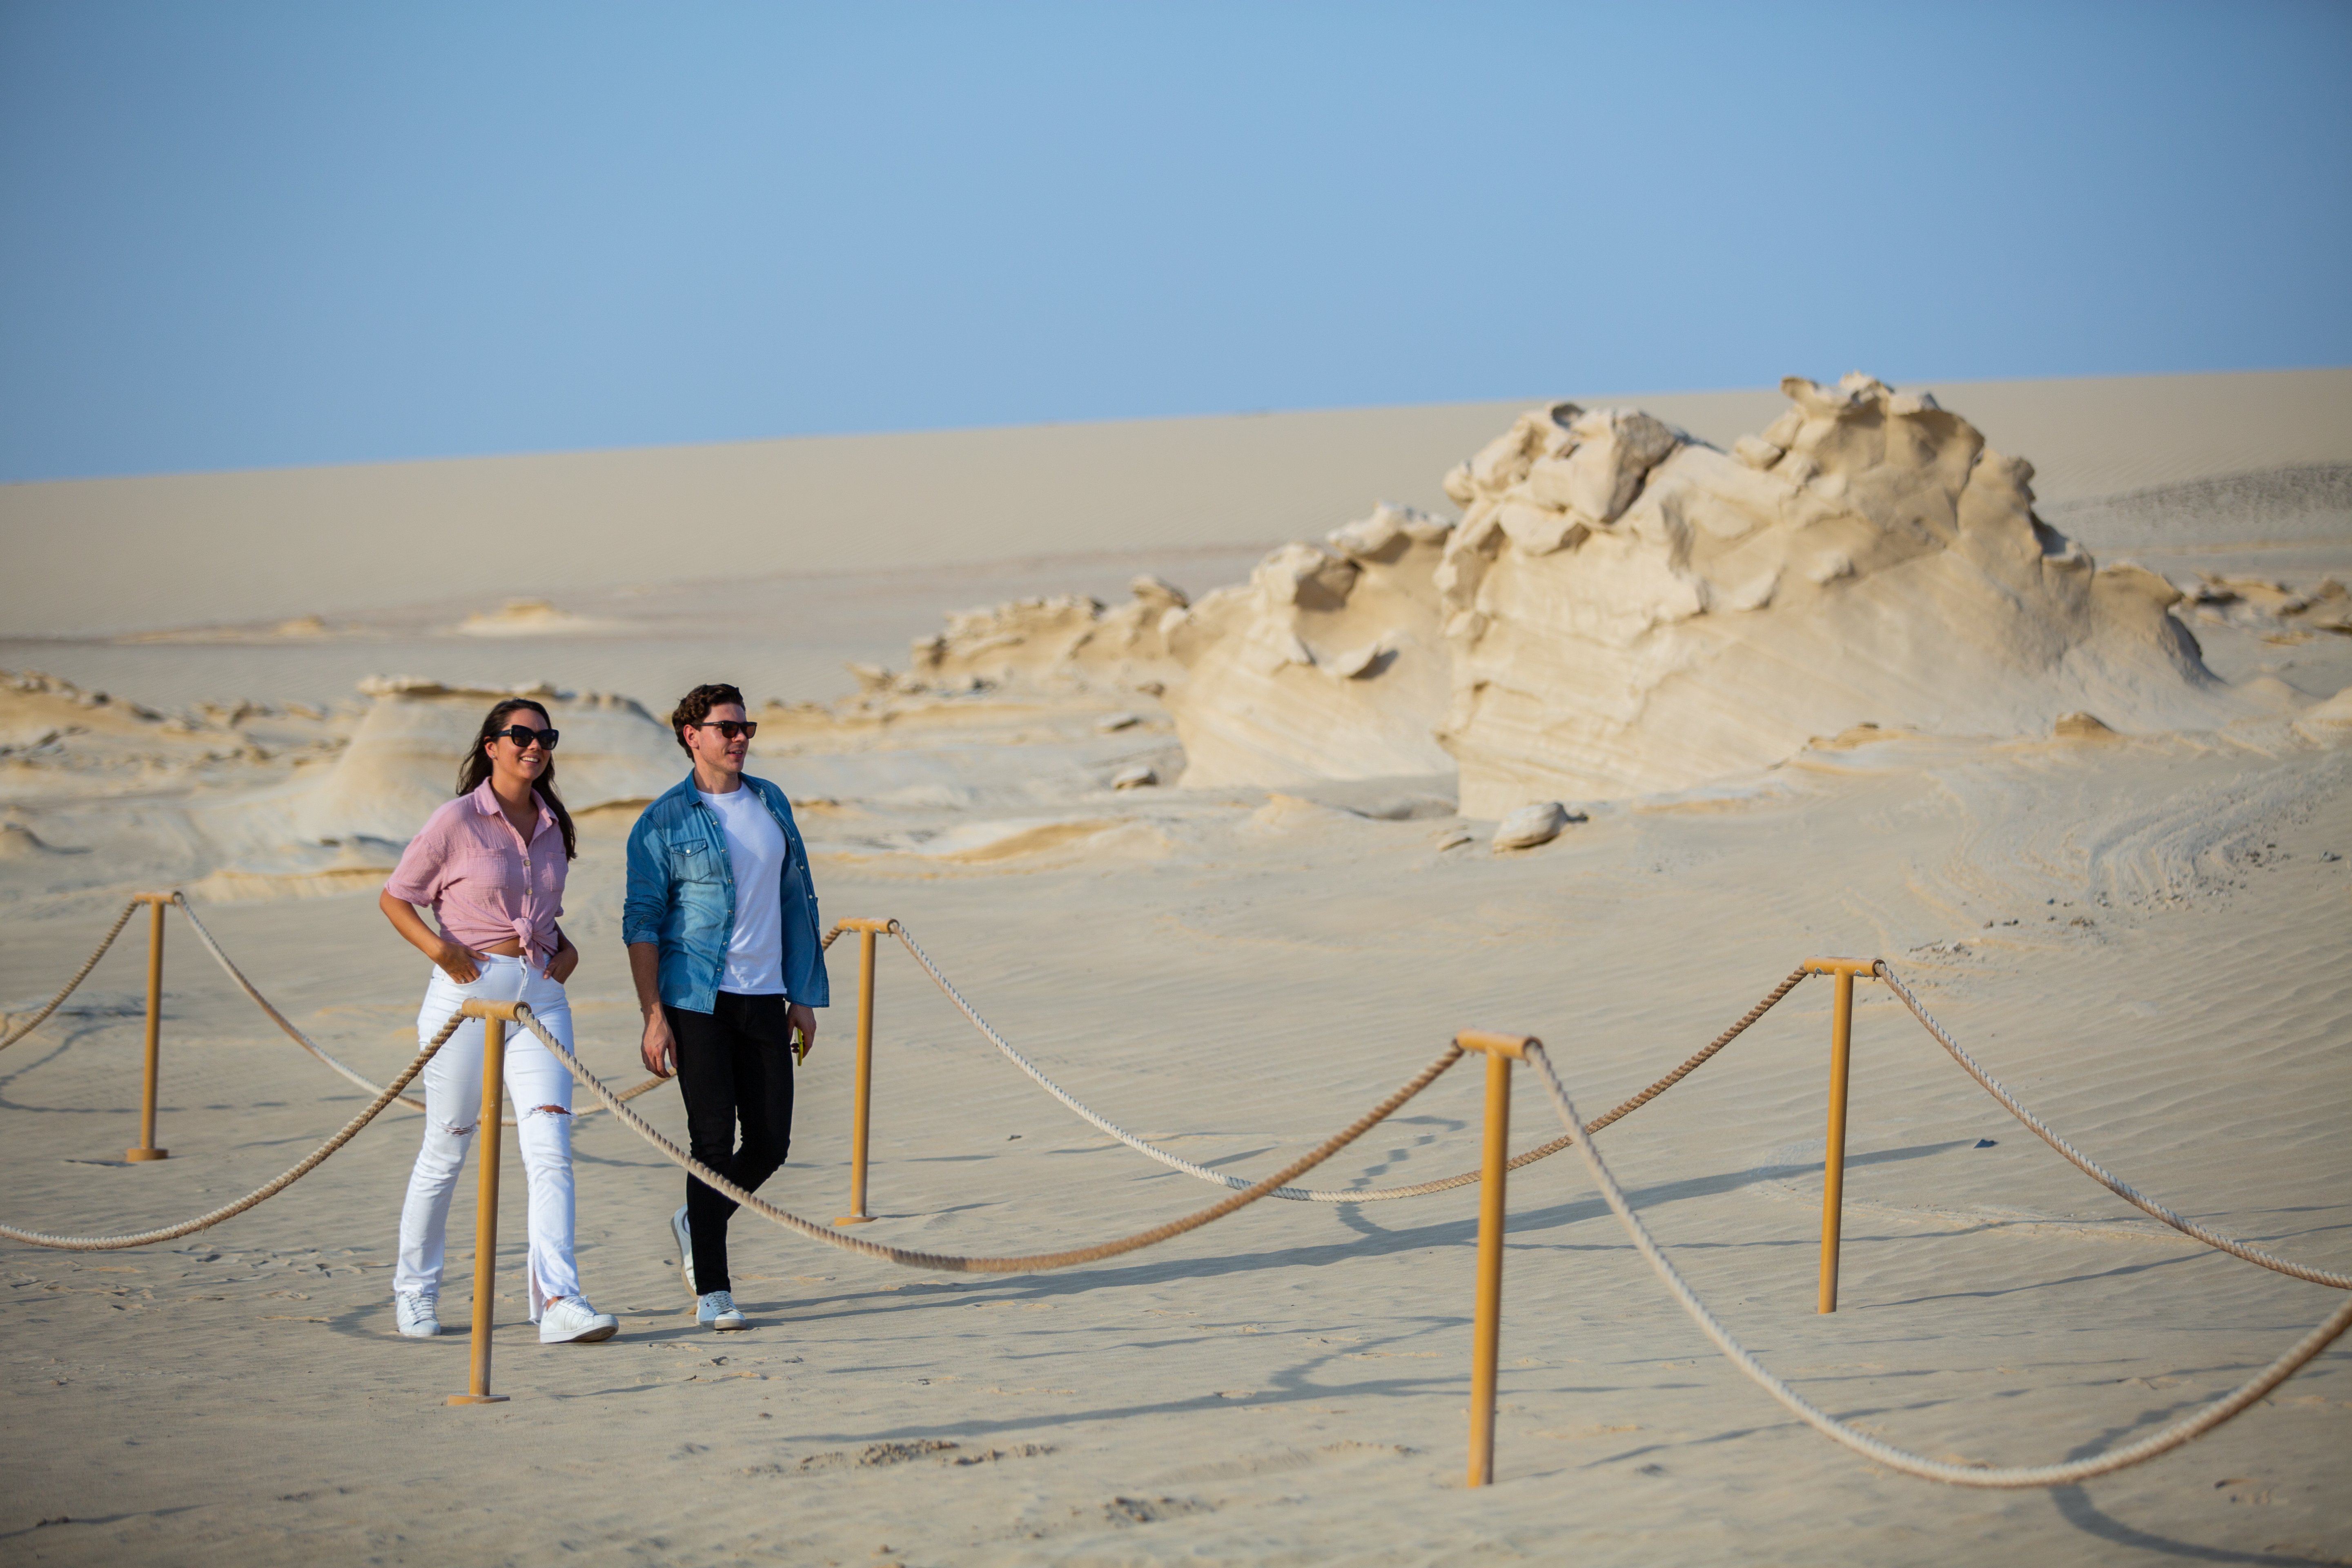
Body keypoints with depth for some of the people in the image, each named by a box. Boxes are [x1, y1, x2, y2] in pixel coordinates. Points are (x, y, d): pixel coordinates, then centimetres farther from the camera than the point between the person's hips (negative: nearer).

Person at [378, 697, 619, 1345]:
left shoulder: (553, 826, 11)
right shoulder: (457, 821, -5)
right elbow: (394, 899, 0)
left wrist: (565, 948, 8)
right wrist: (439, 948, -14)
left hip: (541, 994, 4)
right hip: (469, 992, -4)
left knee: (550, 1149, -9)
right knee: (447, 1149, 7)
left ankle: (558, 1301, -15)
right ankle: (414, 1290, 25)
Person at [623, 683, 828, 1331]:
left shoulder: (772, 804, 12)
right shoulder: (663, 822, -3)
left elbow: (797, 901, 17)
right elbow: (642, 922, -5)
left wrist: (805, 997, 13)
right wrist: (654, 1017, -13)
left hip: (764, 1000, 5)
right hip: (697, 1001, -5)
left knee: (771, 1141, 3)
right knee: (714, 1139, -7)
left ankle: (696, 1225, 31)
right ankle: (712, 1290, 0)